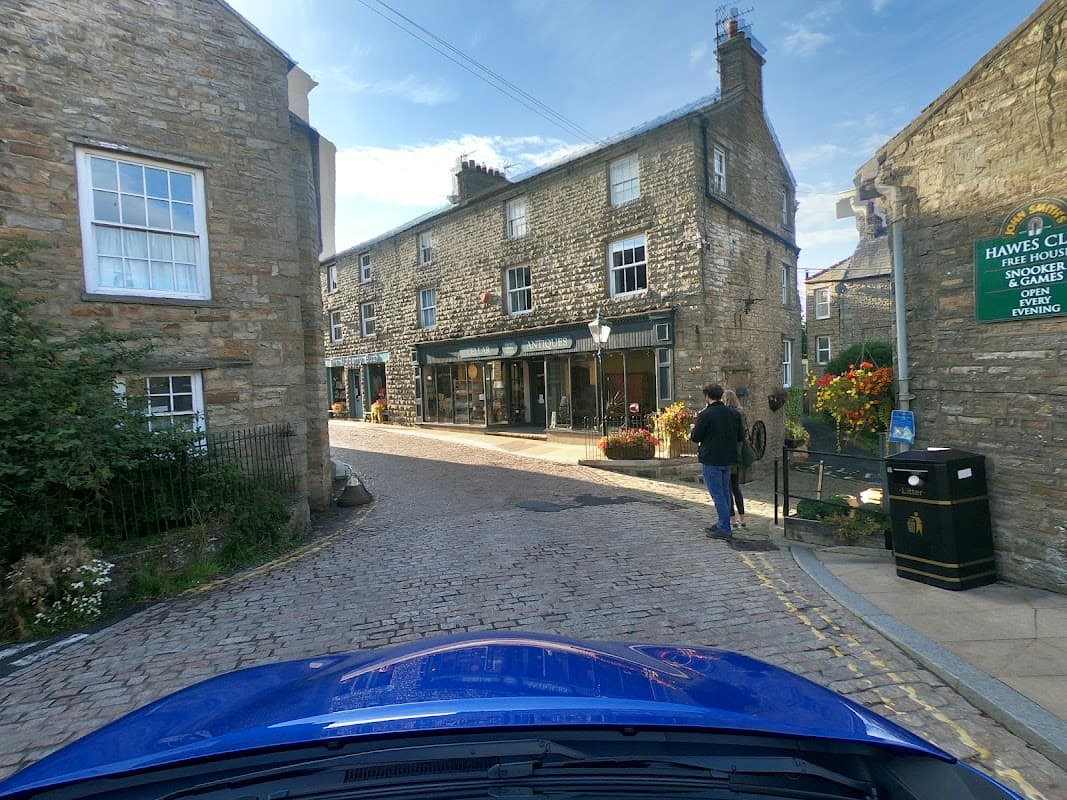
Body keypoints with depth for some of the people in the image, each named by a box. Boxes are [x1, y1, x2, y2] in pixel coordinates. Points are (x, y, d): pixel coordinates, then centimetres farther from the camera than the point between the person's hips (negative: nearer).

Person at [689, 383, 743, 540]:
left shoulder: (705, 415, -15)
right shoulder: (733, 414, 6)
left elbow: (696, 437, -10)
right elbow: (740, 436, 11)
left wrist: (692, 430, 10)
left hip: (711, 460, -7)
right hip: (728, 459, 7)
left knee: (717, 494, -2)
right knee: (725, 492, 16)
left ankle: (725, 529, 1)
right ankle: (722, 524, 25)